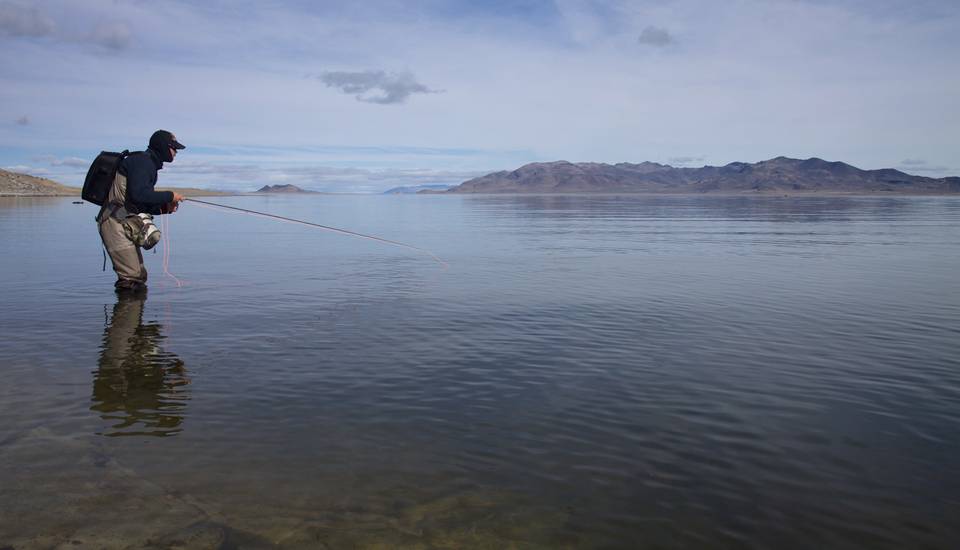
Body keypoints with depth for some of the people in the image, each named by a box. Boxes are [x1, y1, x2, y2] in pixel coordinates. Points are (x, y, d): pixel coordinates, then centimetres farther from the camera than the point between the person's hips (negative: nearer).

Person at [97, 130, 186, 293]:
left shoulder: (150, 164, 20)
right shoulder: (142, 160, -11)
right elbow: (138, 194, -26)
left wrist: (163, 208, 6)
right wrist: (169, 195, -16)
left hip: (125, 223, 11)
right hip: (115, 222, -11)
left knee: (139, 276, 15)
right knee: (132, 276, -10)